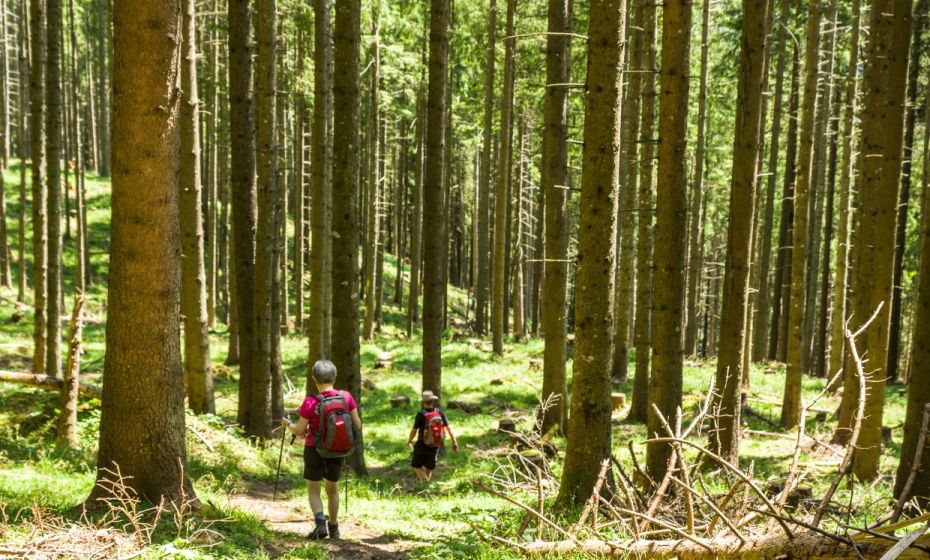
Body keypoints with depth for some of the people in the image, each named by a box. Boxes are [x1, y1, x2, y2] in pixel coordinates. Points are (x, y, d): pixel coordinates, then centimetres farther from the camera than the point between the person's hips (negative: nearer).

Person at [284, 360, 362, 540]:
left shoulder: (311, 402, -19)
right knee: (333, 488, 22)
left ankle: (320, 523, -12)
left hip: (314, 450, -3)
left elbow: (299, 431, -10)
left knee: (313, 490, 10)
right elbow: (357, 425, -3)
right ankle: (333, 528, 30)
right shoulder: (346, 397, -12)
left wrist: (288, 424, 9)